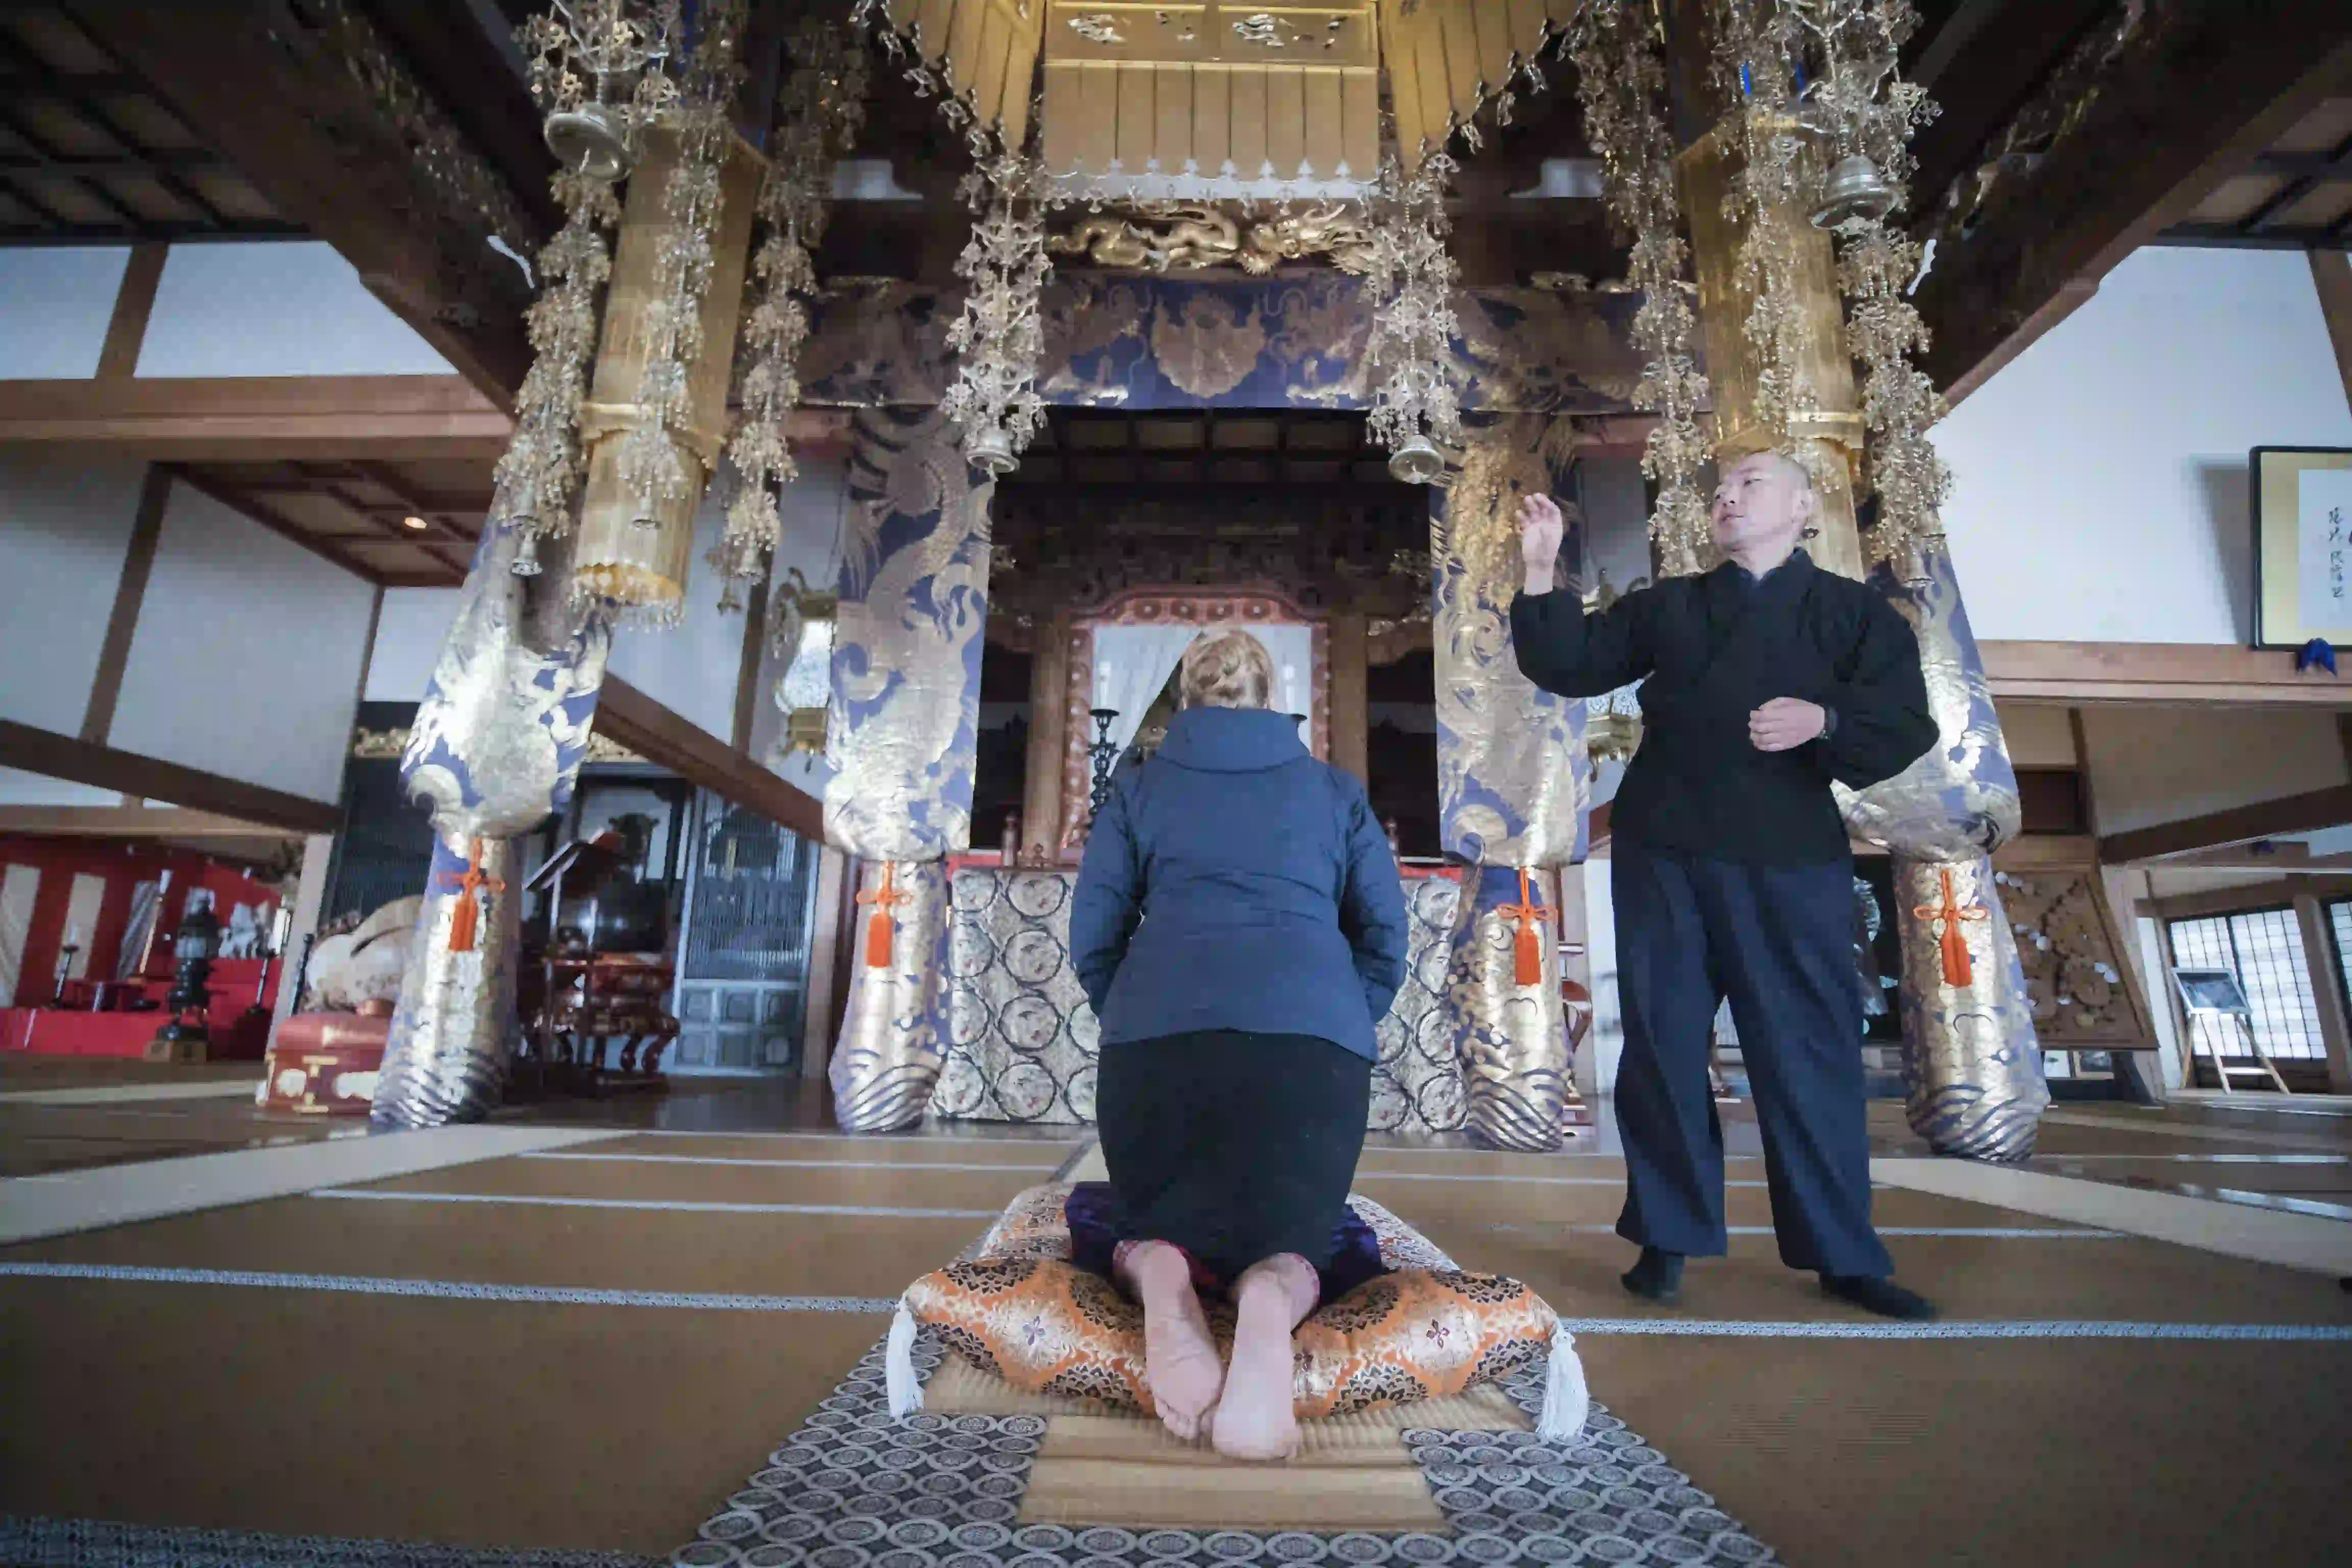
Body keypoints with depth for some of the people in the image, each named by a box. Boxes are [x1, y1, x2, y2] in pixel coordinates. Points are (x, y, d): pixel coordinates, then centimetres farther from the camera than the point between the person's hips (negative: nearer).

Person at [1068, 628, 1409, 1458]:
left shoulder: (1138, 788, 18)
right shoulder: (1336, 790, 21)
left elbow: (1092, 936, 13)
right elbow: (1386, 936, 16)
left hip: (1158, 1032, 0)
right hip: (1317, 1038, 0)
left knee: (1151, 1225, 22)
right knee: (1291, 1238, 15)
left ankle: (1160, 1273, -15)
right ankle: (1269, 1303, -21)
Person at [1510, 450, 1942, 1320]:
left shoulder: (1855, 611, 9)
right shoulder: (1667, 604, 15)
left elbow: (1904, 729, -2)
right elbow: (1568, 666, 8)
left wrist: (1824, 721, -21)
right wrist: (1541, 573, -1)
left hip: (1792, 859, -1)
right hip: (1662, 853, 2)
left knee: (1811, 1054, 4)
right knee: (1662, 1047, 4)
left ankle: (1844, 1255, 19)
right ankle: (1667, 1239, 16)